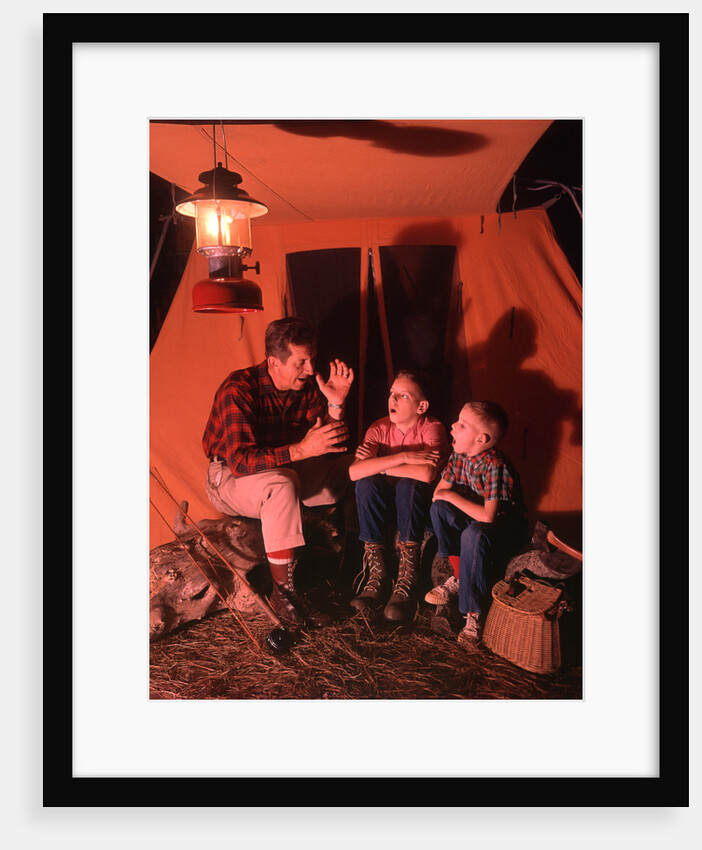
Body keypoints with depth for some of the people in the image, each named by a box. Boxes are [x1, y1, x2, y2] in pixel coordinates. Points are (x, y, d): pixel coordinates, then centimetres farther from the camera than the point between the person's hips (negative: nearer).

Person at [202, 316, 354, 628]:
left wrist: (335, 405, -25)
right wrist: (302, 450, -44)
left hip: (285, 471, 7)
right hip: (229, 478, -6)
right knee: (282, 483, -40)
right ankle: (283, 592, -30)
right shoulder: (238, 390, -26)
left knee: (355, 464, -6)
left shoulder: (306, 387, -7)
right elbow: (240, 461, -35)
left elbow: (328, 450, -8)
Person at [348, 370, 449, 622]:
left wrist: (379, 465, -23)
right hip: (384, 506, 3)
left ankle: (407, 576, -25)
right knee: (366, 484, -27)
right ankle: (377, 571, -20)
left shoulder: (432, 428, -15)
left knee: (409, 485, -33)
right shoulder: (379, 428, -6)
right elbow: (354, 471, -23)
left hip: (421, 506, -3)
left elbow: (426, 474, -36)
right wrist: (403, 457, -30)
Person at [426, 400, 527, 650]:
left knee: (474, 535, -36)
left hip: (507, 528, -7)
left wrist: (452, 496, -24)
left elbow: (488, 516, -33)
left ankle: (475, 613, -21)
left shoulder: (496, 466, -30)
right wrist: (444, 498, -22)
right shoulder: (459, 454, -7)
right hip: (476, 517, 8)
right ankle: (458, 577, -1)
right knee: (439, 508, -14)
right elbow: (439, 491, 1)